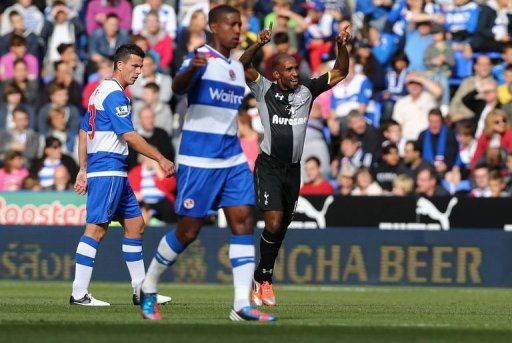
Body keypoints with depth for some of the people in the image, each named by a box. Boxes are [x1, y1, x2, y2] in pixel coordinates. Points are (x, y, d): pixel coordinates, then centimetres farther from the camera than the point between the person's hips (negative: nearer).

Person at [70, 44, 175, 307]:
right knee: (96, 228, -12)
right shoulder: (114, 94, -12)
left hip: (116, 173, 11)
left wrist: (83, 170, 19)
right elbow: (129, 135, -18)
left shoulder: (100, 91, 19)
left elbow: (83, 132, 20)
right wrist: (161, 159, -13)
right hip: (108, 169, -11)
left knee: (135, 225, 12)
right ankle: (79, 294, -13)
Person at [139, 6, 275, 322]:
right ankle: (148, 289, 18)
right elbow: (178, 86, -30)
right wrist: (191, 69, -49)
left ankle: (242, 305, -10)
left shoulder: (237, 67, 16)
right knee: (188, 231, -3)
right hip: (199, 158, -7)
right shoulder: (201, 58, -9)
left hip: (233, 158, 7)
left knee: (244, 222, -6)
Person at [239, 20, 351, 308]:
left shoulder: (306, 92, 6)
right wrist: (259, 44, -31)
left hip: (293, 169, 5)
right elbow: (242, 67, -15)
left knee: (282, 228, 11)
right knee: (274, 224, -18)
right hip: (269, 166, -5)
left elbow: (340, 73, 7)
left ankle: (263, 279, 25)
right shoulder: (265, 90, -3)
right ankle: (264, 280, -4)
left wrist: (342, 46, -10)